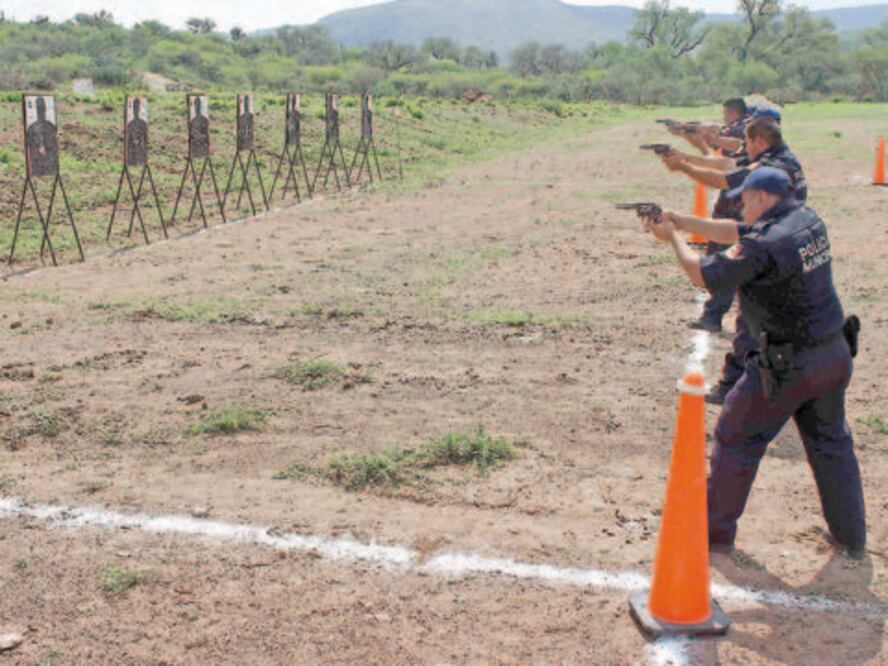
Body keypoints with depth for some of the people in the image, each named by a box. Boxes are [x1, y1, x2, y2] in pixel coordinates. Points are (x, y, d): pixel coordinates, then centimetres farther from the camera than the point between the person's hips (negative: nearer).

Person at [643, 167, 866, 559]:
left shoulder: (766, 243, -21)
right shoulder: (808, 220, 6)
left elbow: (703, 275, -13)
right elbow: (736, 234, 16)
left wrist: (673, 237, 2)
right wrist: (682, 221, 13)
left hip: (790, 365, -8)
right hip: (835, 354, 8)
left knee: (736, 439, 9)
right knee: (831, 443, 20)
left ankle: (716, 531, 19)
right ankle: (851, 538, 28)